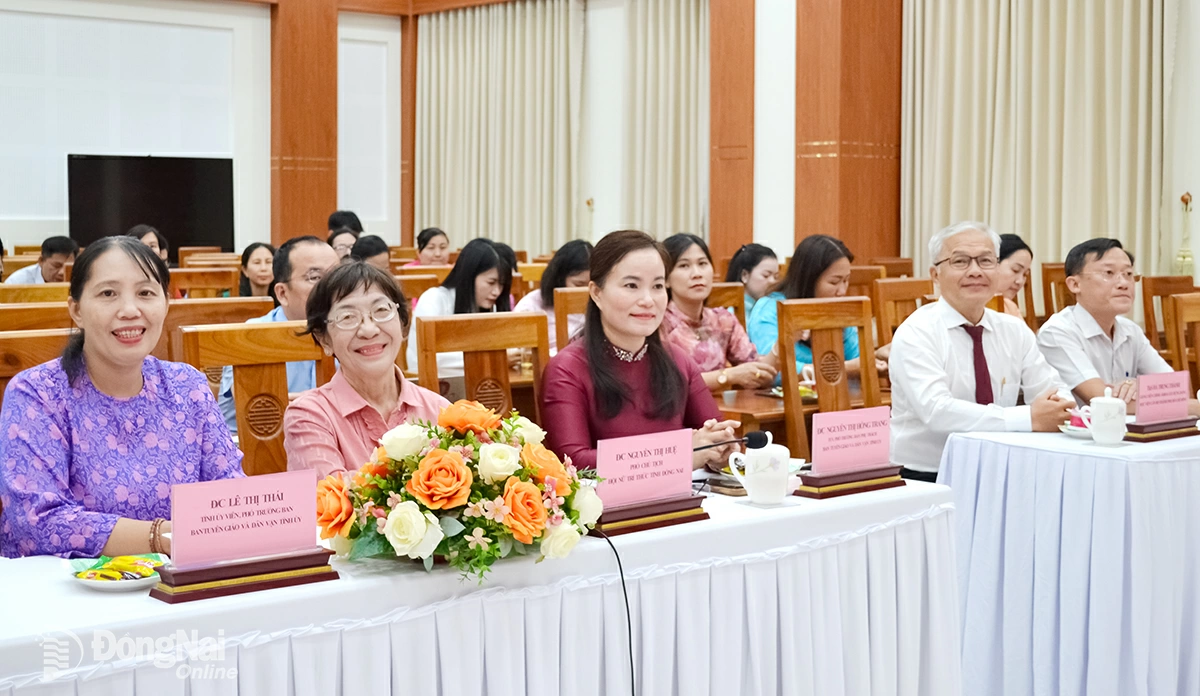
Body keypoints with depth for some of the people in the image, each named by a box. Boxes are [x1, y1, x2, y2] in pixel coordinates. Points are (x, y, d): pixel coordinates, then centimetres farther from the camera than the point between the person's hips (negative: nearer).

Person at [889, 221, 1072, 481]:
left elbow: (1054, 392, 6)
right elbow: (937, 411, -23)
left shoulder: (1016, 331, 9)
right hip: (926, 481, -5)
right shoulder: (915, 334, -10)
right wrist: (1030, 418, -27)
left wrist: (1060, 407, -19)